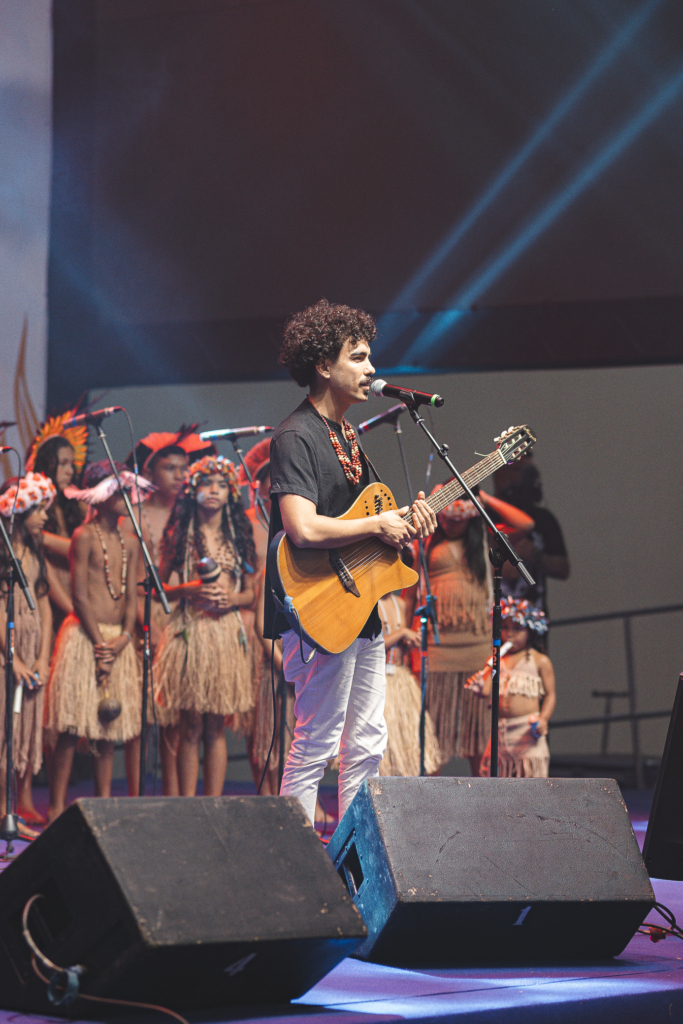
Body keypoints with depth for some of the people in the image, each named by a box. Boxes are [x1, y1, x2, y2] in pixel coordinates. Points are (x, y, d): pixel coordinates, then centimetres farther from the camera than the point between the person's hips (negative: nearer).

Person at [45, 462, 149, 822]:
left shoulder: (129, 545, 13)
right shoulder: (85, 536, -6)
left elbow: (131, 597, 11)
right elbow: (79, 593, -9)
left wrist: (124, 637, -6)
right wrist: (98, 643, -12)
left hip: (117, 640, 6)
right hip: (84, 636, -6)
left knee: (109, 729, 7)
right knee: (72, 728, -7)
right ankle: (57, 806, -4)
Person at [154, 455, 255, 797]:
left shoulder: (238, 535, 12)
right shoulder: (181, 534, 4)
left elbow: (250, 592, 14)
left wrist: (231, 598, -7)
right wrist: (193, 591, -15)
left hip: (228, 631, 3)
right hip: (190, 630, -3)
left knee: (216, 727, 4)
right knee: (192, 727, -4)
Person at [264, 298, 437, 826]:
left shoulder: (348, 435, 17)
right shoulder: (296, 438, -14)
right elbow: (304, 529, -28)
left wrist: (406, 523, 5)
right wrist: (378, 525, -16)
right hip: (319, 614, -10)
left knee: (367, 745, 12)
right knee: (314, 749, -8)